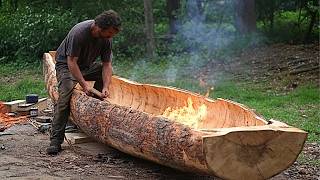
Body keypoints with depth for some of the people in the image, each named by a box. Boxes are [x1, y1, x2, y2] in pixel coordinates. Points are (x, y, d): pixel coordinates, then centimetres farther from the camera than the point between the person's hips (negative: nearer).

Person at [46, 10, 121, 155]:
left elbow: (106, 64, -11)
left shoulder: (106, 38, -13)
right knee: (65, 97, -24)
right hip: (66, 65, -7)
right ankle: (56, 140, -23)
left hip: (87, 65, 7)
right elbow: (71, 61, -29)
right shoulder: (79, 32, -31)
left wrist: (105, 87, -25)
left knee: (105, 72, -12)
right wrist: (84, 85, -33)